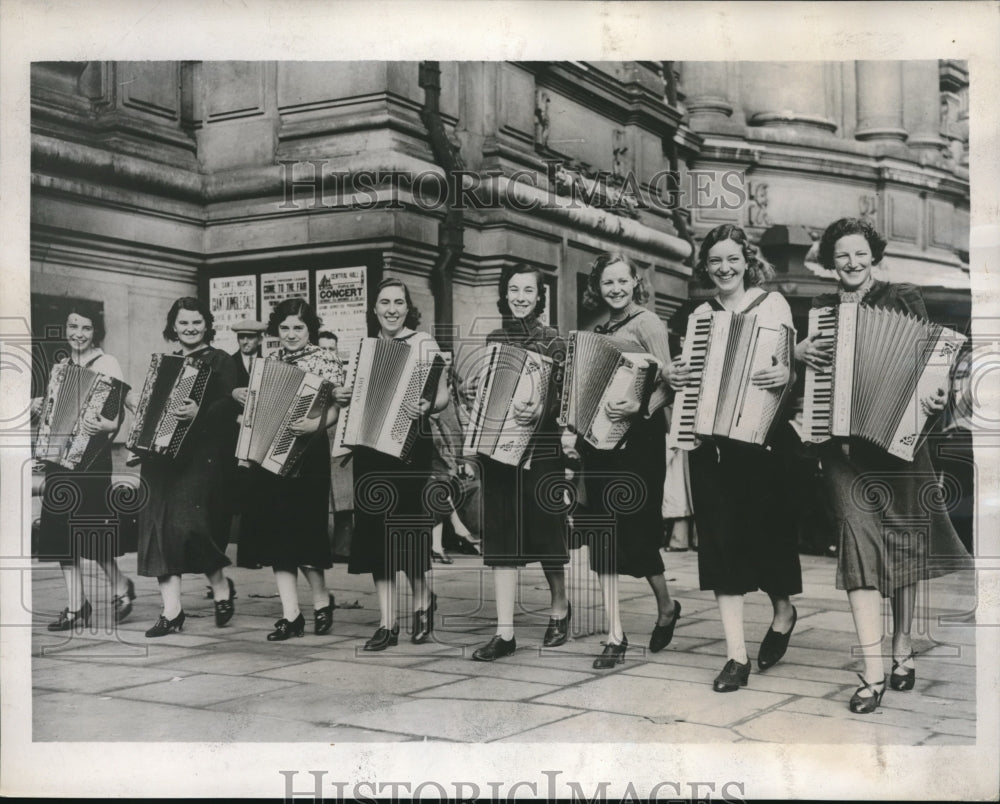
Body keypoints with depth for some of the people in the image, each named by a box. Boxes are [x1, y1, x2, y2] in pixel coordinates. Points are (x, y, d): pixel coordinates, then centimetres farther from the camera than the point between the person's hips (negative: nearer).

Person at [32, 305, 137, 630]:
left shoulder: (107, 364, -4)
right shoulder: (61, 366, 15)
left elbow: (119, 414, -12)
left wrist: (105, 425, -32)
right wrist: (38, 408, 5)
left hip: (89, 455, -6)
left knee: (89, 532, -7)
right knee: (61, 531, 4)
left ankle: (121, 587, 16)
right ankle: (75, 607, 10)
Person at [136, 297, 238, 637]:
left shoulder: (219, 360, 1)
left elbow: (228, 402, -12)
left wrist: (199, 413, -29)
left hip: (200, 454, -6)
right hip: (161, 453, 6)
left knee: (187, 522, -15)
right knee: (159, 526, -1)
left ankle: (220, 586, 10)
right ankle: (171, 611, 3)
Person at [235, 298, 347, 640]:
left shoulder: (324, 360, -3)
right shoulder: (269, 361, 13)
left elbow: (334, 409, -10)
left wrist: (314, 424, -28)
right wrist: (239, 394, 2)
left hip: (305, 456, -6)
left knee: (302, 529, -4)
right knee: (274, 530, 2)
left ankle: (321, 599, 18)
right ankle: (290, 615, 6)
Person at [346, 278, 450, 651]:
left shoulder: (422, 343, 0)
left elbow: (442, 396, -6)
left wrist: (425, 407, -24)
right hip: (369, 448, 5)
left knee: (405, 523, -5)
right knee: (375, 529, 2)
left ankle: (422, 599, 21)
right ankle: (387, 623, 8)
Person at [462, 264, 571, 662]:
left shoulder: (552, 341, 0)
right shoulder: (493, 339, 12)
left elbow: (563, 395, -7)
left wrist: (542, 408, -27)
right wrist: (472, 390, -4)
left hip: (541, 449, -3)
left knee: (545, 531, 4)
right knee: (501, 537, 0)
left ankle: (559, 607, 29)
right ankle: (504, 632, 2)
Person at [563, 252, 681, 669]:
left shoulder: (647, 323, -2)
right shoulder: (598, 330, 16)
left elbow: (666, 384, -11)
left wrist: (640, 409, -30)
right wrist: (571, 432, 9)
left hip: (636, 439, -6)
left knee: (637, 530, -1)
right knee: (604, 535, 2)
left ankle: (666, 606, 26)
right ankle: (615, 635, 7)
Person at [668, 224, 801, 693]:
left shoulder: (772, 303, 4)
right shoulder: (700, 315, 14)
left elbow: (796, 364, -3)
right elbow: (687, 370, 17)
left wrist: (786, 374, -24)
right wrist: (674, 377, -4)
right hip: (709, 440, 3)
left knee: (765, 530, 3)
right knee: (722, 539, -1)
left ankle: (783, 610, 35)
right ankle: (736, 655, 2)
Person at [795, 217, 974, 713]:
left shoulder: (903, 299, 6)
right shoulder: (817, 311, 12)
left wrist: (934, 396, -19)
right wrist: (799, 352, -9)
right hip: (842, 444, 0)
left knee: (901, 537, 7)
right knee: (859, 531, -13)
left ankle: (902, 648, 25)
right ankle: (874, 673, -13)